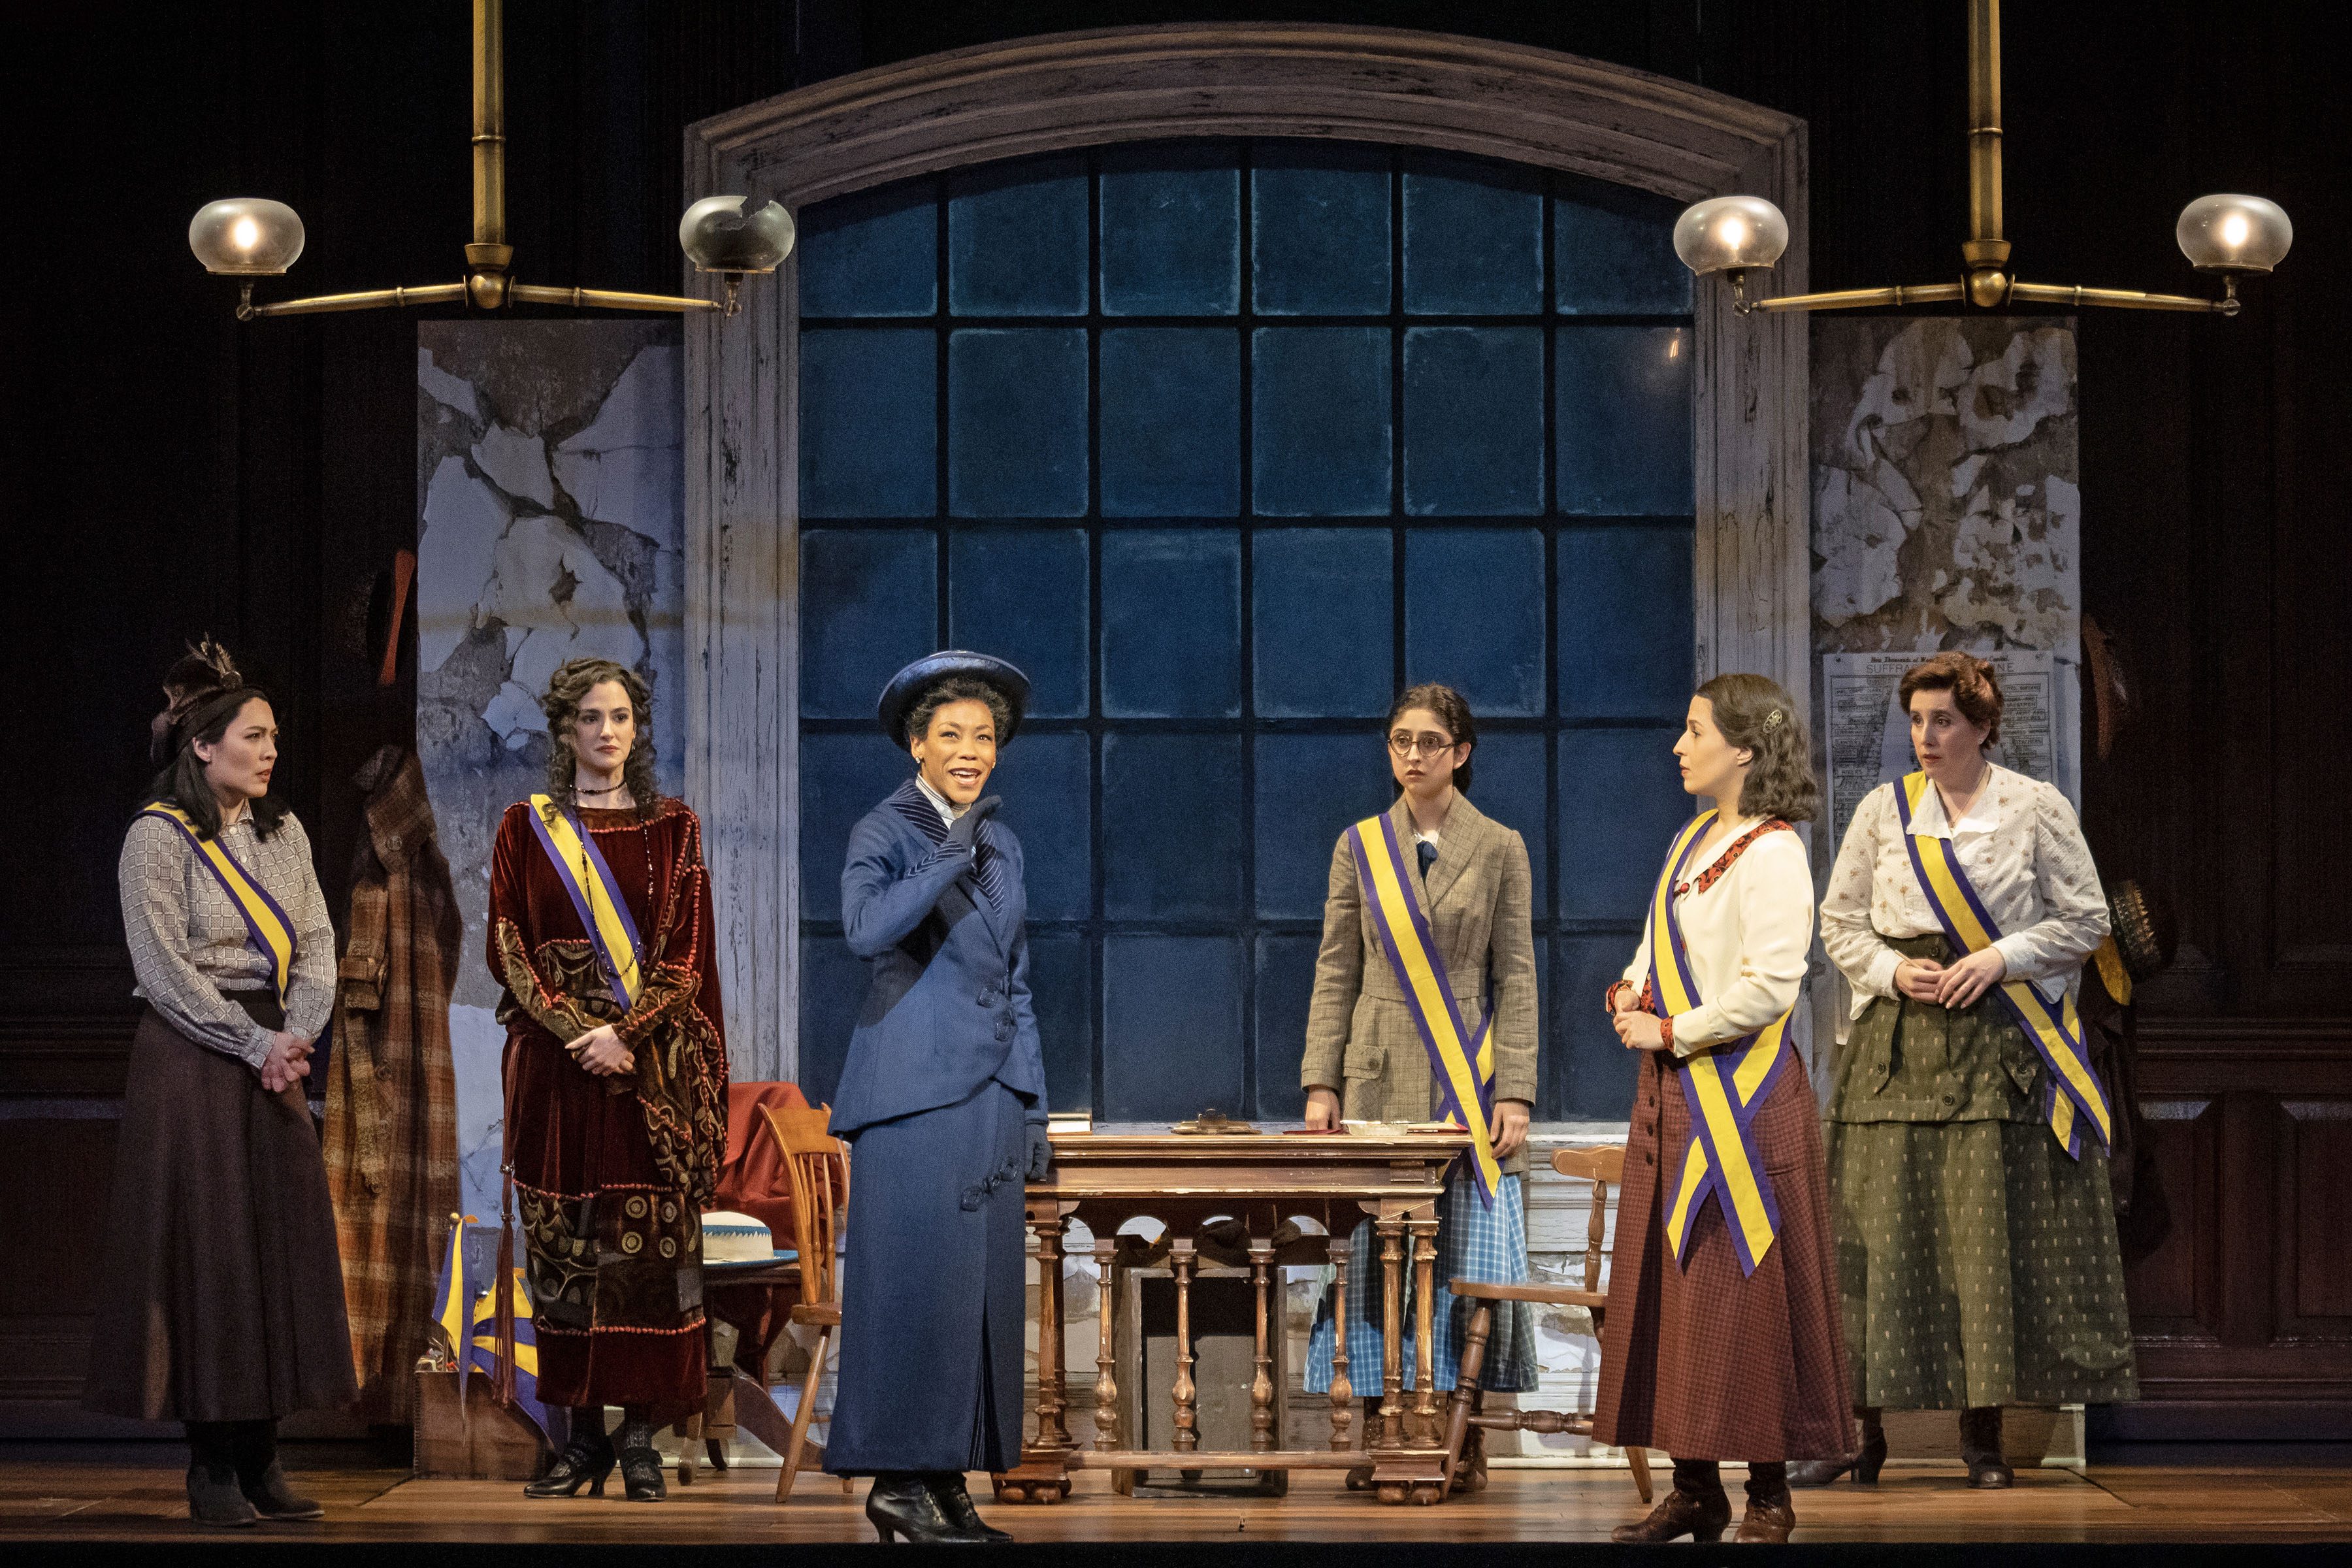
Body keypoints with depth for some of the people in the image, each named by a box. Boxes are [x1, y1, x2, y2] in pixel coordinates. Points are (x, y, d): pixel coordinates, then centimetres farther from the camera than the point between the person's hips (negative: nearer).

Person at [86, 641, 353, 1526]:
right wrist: (255, 1044, -14)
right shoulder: (158, 838, -7)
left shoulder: (283, 833, 12)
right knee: (206, 1246, -5)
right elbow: (164, 970, -12)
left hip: (273, 1054, 6)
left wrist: (298, 1034, -9)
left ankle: (259, 1454, 7)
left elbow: (316, 943, 8)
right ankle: (210, 1464, -1)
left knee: (282, 1244, 2)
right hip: (192, 1061, -6)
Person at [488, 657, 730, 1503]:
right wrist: (575, 1032, -12)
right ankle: (582, 1430, 5)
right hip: (554, 1066, 1)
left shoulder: (672, 829, 6)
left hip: (650, 1064, -1)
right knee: (565, 1245, 0)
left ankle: (641, 1435, -2)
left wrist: (623, 1030, -14)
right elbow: (509, 947, 1)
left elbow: (685, 952, 0)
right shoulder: (526, 828, 7)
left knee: (649, 1245, -4)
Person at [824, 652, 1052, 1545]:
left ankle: (948, 1481, 7)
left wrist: (1032, 1112, 16)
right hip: (914, 1094, -6)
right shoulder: (884, 834, -2)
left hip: (990, 1094, 6)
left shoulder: (1002, 845, 16)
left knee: (981, 1289, 4)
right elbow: (866, 928, -23)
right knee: (915, 1282, -9)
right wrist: (950, 858, -23)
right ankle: (898, 1480, -5)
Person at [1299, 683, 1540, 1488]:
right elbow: (1335, 974, 9)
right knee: (1373, 1258, -2)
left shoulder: (1499, 849, 5)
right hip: (1379, 1082, 1)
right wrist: (1320, 1083, 0)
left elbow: (1516, 978, 2)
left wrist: (1514, 1091, -6)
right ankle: (1376, 1442, 3)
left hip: (1469, 1082, -1)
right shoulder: (1359, 847, 9)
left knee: (1468, 1259, -3)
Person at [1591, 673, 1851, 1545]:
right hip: (1674, 1093, 9)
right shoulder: (1694, 840, 14)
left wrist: (1669, 1032, -13)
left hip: (1740, 1096, -9)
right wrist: (1631, 991, 3)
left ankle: (1769, 1497, 1)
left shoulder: (1770, 853, -13)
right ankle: (1695, 1489, 14)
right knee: (1672, 1283, 8)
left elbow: (1769, 988, -20)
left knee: (1742, 1290, -5)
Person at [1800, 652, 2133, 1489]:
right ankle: (1866, 1429, 1)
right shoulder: (1882, 810, 9)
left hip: (2001, 1046, -2)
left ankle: (1982, 1431, 1)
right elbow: (1839, 923, 11)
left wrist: (1999, 958, -10)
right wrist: (1891, 970, -7)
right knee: (1877, 1228, -3)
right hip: (1897, 1043, 2)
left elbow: (2084, 920, 3)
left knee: (1993, 1227, -5)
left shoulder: (2037, 810, 3)